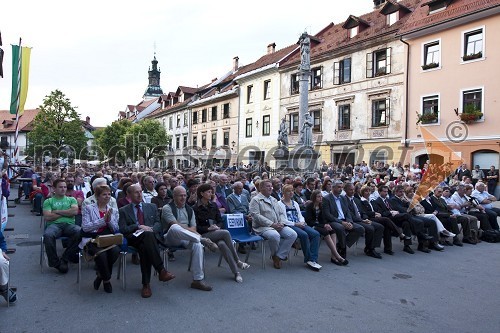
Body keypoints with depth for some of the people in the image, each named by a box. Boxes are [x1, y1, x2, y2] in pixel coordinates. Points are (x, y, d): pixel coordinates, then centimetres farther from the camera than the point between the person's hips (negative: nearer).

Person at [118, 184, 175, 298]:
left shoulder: (151, 207, 24)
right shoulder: (124, 211, 18)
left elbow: (158, 223, 15)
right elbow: (123, 229, 5)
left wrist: (151, 229, -8)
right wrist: (139, 226, -9)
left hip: (150, 236, 2)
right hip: (134, 238, -2)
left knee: (144, 248, -36)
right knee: (147, 235, -38)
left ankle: (146, 284, -32)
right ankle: (161, 270, -40)